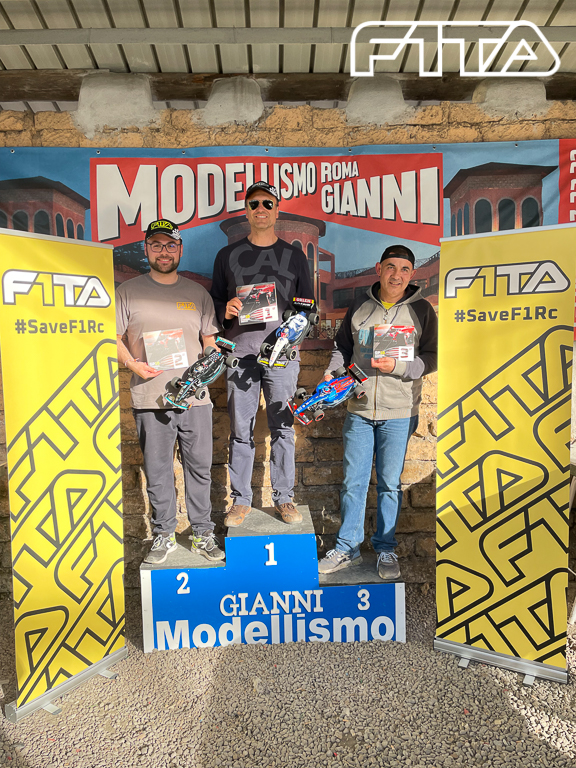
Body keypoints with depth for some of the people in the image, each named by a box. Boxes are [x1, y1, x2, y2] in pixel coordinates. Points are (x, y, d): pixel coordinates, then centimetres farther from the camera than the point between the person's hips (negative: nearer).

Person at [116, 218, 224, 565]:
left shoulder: (198, 293, 12)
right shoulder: (128, 292, 7)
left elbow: (210, 340, 13)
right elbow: (114, 337, 7)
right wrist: (133, 364, -10)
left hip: (194, 397, 1)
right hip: (150, 399, -1)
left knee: (200, 468, 7)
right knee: (157, 471, 8)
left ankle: (203, 533, 22)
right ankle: (164, 535, 24)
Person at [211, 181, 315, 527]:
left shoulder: (294, 255, 13)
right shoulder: (228, 255, 13)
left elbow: (309, 304, 14)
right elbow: (215, 302, 15)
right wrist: (226, 310, -7)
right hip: (241, 352, 1)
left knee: (283, 427, 4)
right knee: (241, 430, 3)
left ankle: (284, 498, 17)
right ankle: (241, 499, 16)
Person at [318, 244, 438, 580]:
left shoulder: (422, 310, 1)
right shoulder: (360, 306, 8)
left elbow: (432, 358, -2)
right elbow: (342, 346, 16)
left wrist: (397, 366, -18)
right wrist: (331, 376, 0)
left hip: (398, 413, -2)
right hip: (359, 410, 2)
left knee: (390, 483, 9)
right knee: (353, 481, 8)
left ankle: (386, 550, 25)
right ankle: (348, 547, 24)